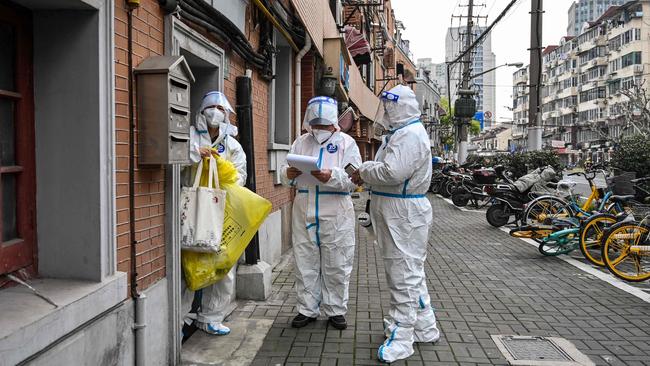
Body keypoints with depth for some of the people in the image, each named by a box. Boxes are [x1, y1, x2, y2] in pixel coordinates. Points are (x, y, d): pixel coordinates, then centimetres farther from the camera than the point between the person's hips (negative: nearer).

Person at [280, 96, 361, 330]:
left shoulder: (346, 143, 2)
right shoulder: (300, 143, 12)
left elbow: (353, 178, -10)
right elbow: (286, 178, 10)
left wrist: (332, 176, -27)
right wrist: (289, 174, -13)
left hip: (336, 214, -3)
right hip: (304, 212, 3)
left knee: (336, 265, 7)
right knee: (305, 263, 9)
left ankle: (335, 310, 22)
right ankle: (307, 309, 24)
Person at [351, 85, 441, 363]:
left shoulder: (411, 134, -17)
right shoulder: (399, 132, 18)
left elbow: (392, 172, -27)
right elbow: (386, 168, 18)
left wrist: (363, 172, -11)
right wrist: (366, 173, 0)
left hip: (405, 215, -11)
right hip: (395, 213, 11)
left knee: (404, 275, -4)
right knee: (410, 272, 18)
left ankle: (400, 338, 5)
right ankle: (425, 329, 31)